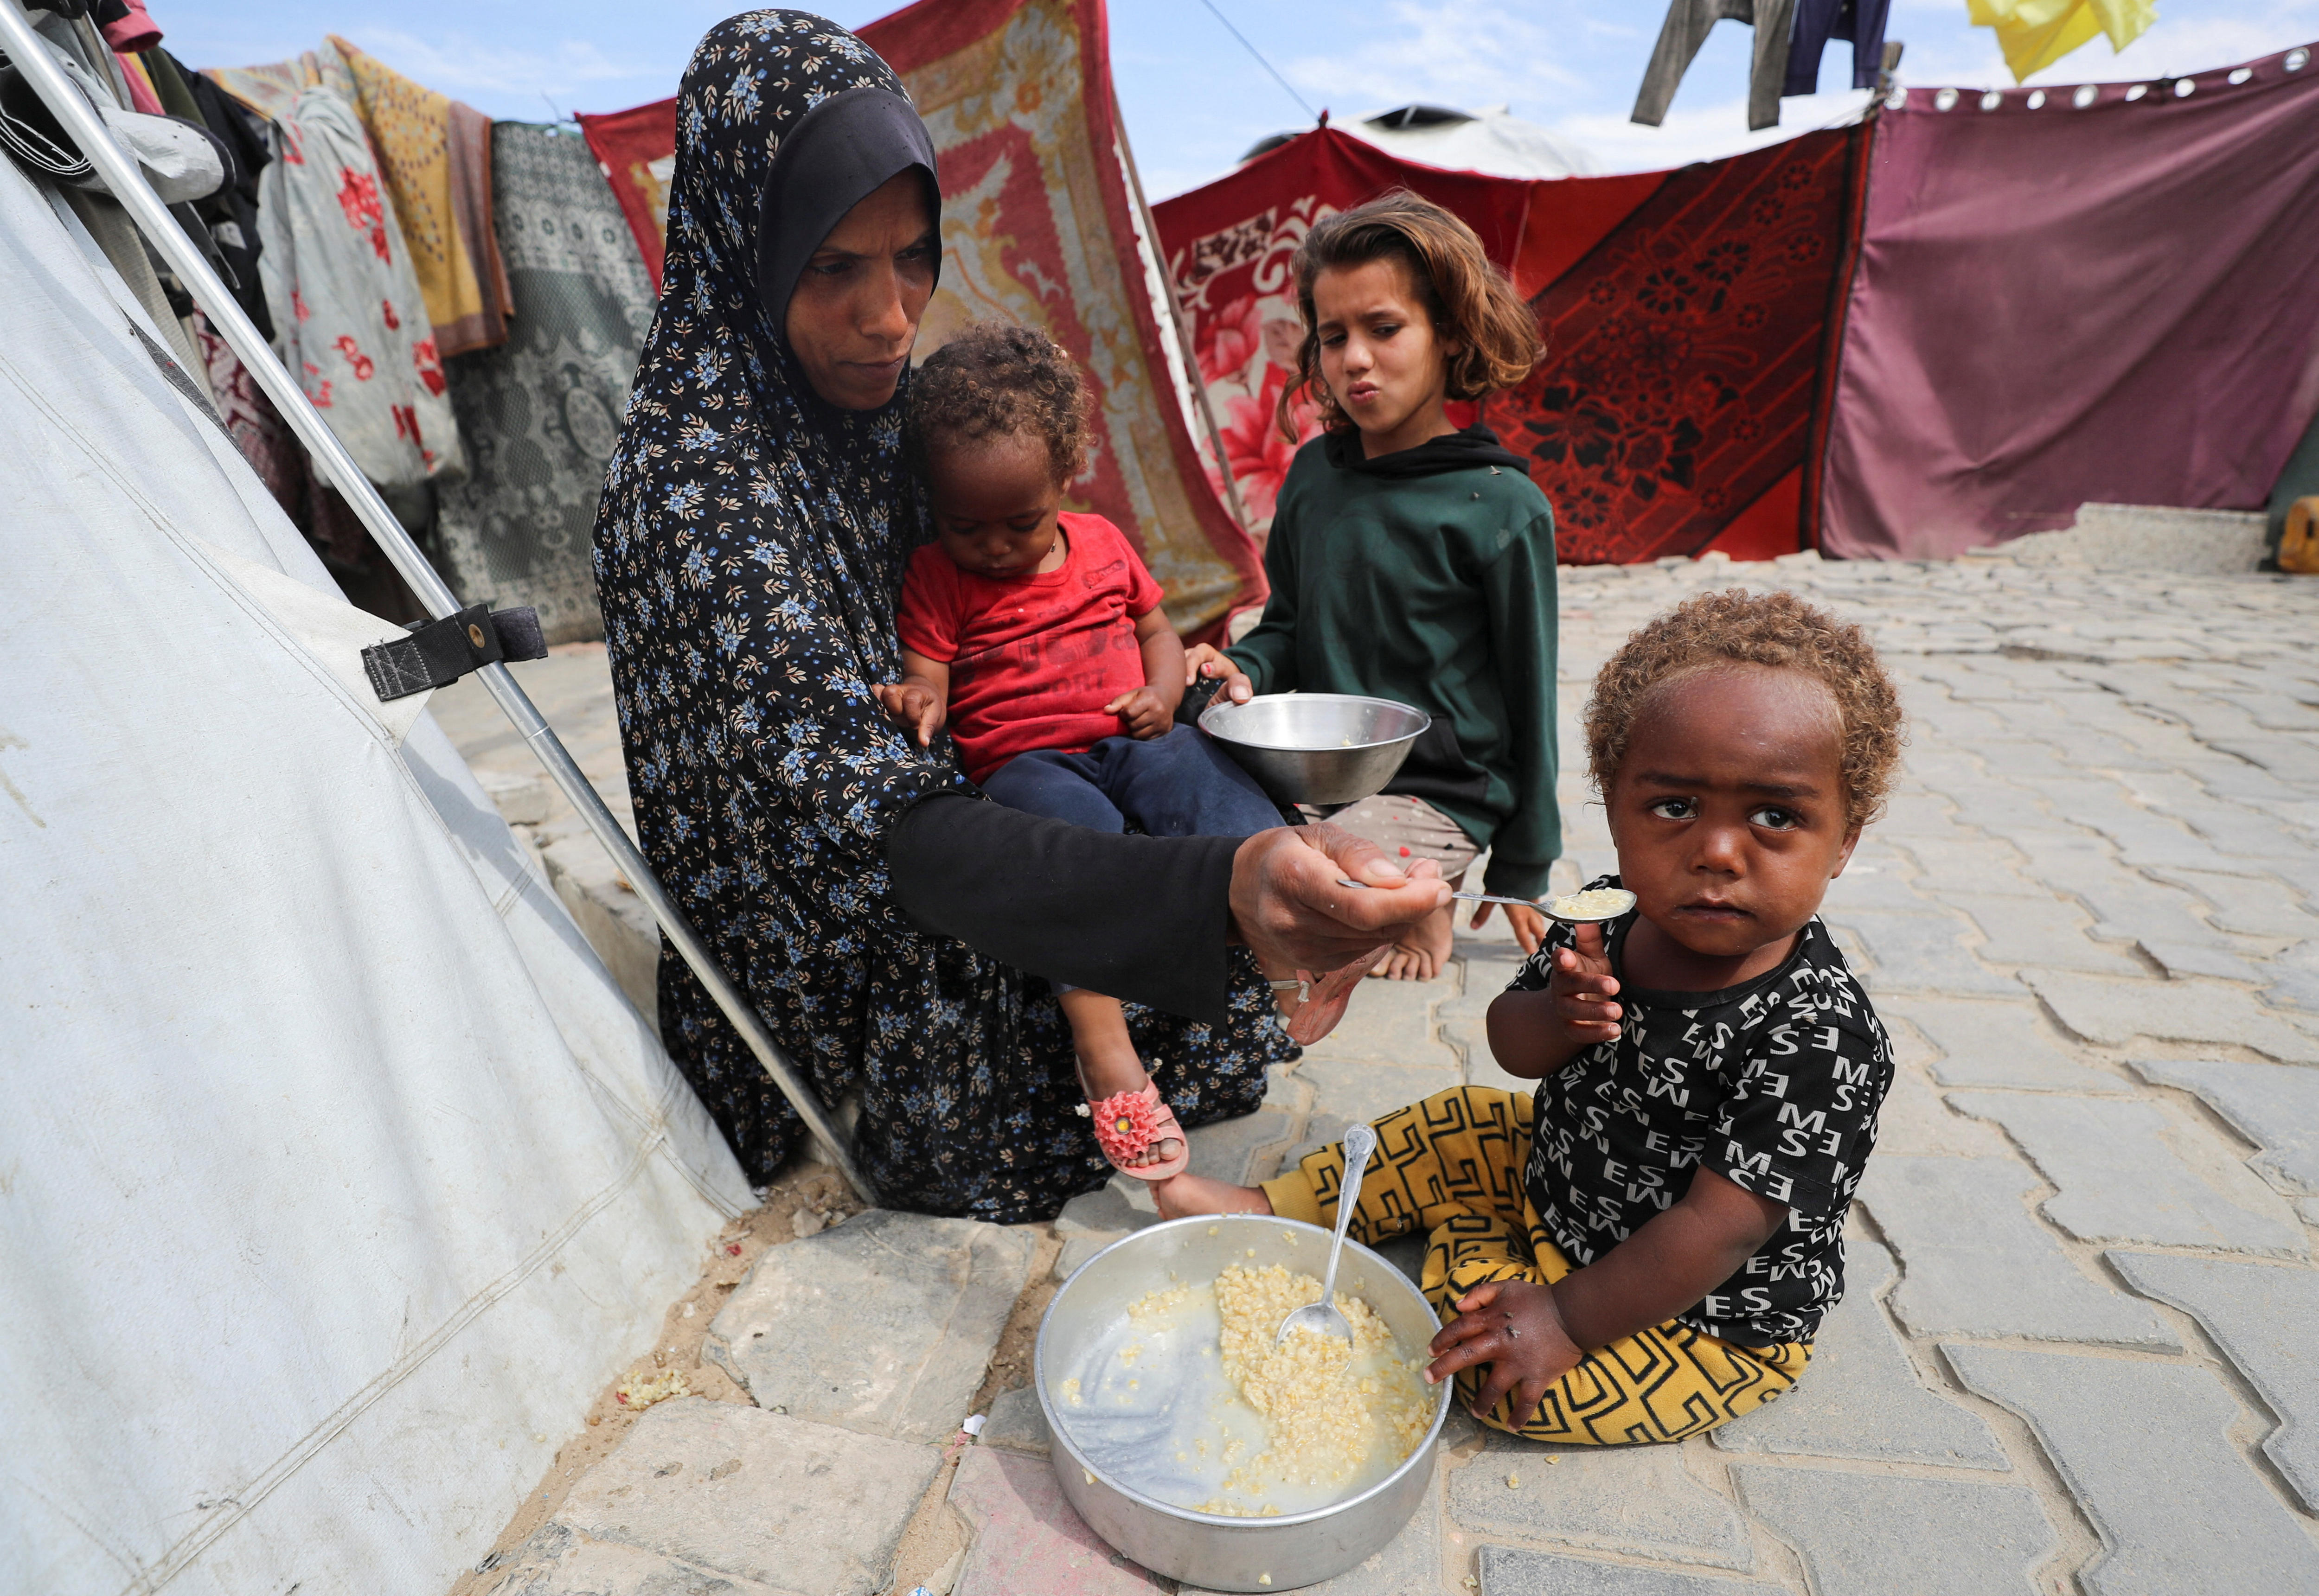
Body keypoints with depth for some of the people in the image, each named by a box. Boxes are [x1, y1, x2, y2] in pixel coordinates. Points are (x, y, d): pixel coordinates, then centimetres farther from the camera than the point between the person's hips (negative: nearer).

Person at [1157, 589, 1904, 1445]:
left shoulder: (1816, 1033, -32)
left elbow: (1719, 1229, -29)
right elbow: (1511, 1045, -3)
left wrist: (1567, 1318, -25)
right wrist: (1557, 1019, -27)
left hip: (1713, 1316, -6)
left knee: (1502, 1377, -20)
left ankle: (1473, 1258, 13)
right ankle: (1266, 1210, 30)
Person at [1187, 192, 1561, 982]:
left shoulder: (1502, 507, -8)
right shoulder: (1312, 474, 6)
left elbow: (1527, 695, -3)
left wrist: (1520, 871, 3)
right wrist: (1245, 666, -9)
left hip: (1434, 795, -6)